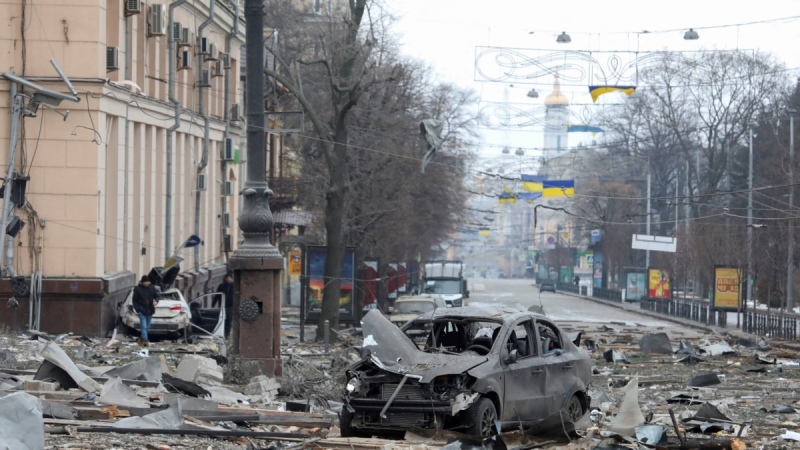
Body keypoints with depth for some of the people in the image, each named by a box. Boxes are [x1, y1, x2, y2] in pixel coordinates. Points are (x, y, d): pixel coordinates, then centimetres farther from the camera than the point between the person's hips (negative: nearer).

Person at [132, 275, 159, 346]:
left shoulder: (152, 288, 5)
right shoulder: (137, 289, -5)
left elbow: (156, 296, 12)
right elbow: (135, 300, -1)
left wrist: (156, 301, -12)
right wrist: (137, 310, -9)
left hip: (150, 311, 4)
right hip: (142, 311, -4)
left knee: (147, 327, 12)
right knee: (144, 327, -13)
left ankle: (141, 339, 28)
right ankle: (145, 340, -16)